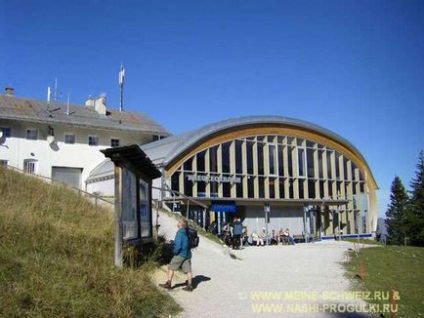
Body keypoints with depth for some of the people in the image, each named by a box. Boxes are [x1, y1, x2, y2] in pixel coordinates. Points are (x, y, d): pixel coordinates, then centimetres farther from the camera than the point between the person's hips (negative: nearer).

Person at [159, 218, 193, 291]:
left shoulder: (180, 233, -19)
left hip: (180, 254, -8)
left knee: (171, 267, 6)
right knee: (188, 270, 8)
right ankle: (189, 286, 9)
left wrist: (175, 252, -10)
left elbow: (178, 245, -24)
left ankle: (168, 284, 10)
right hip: (187, 254, 8)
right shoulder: (186, 232, 6)